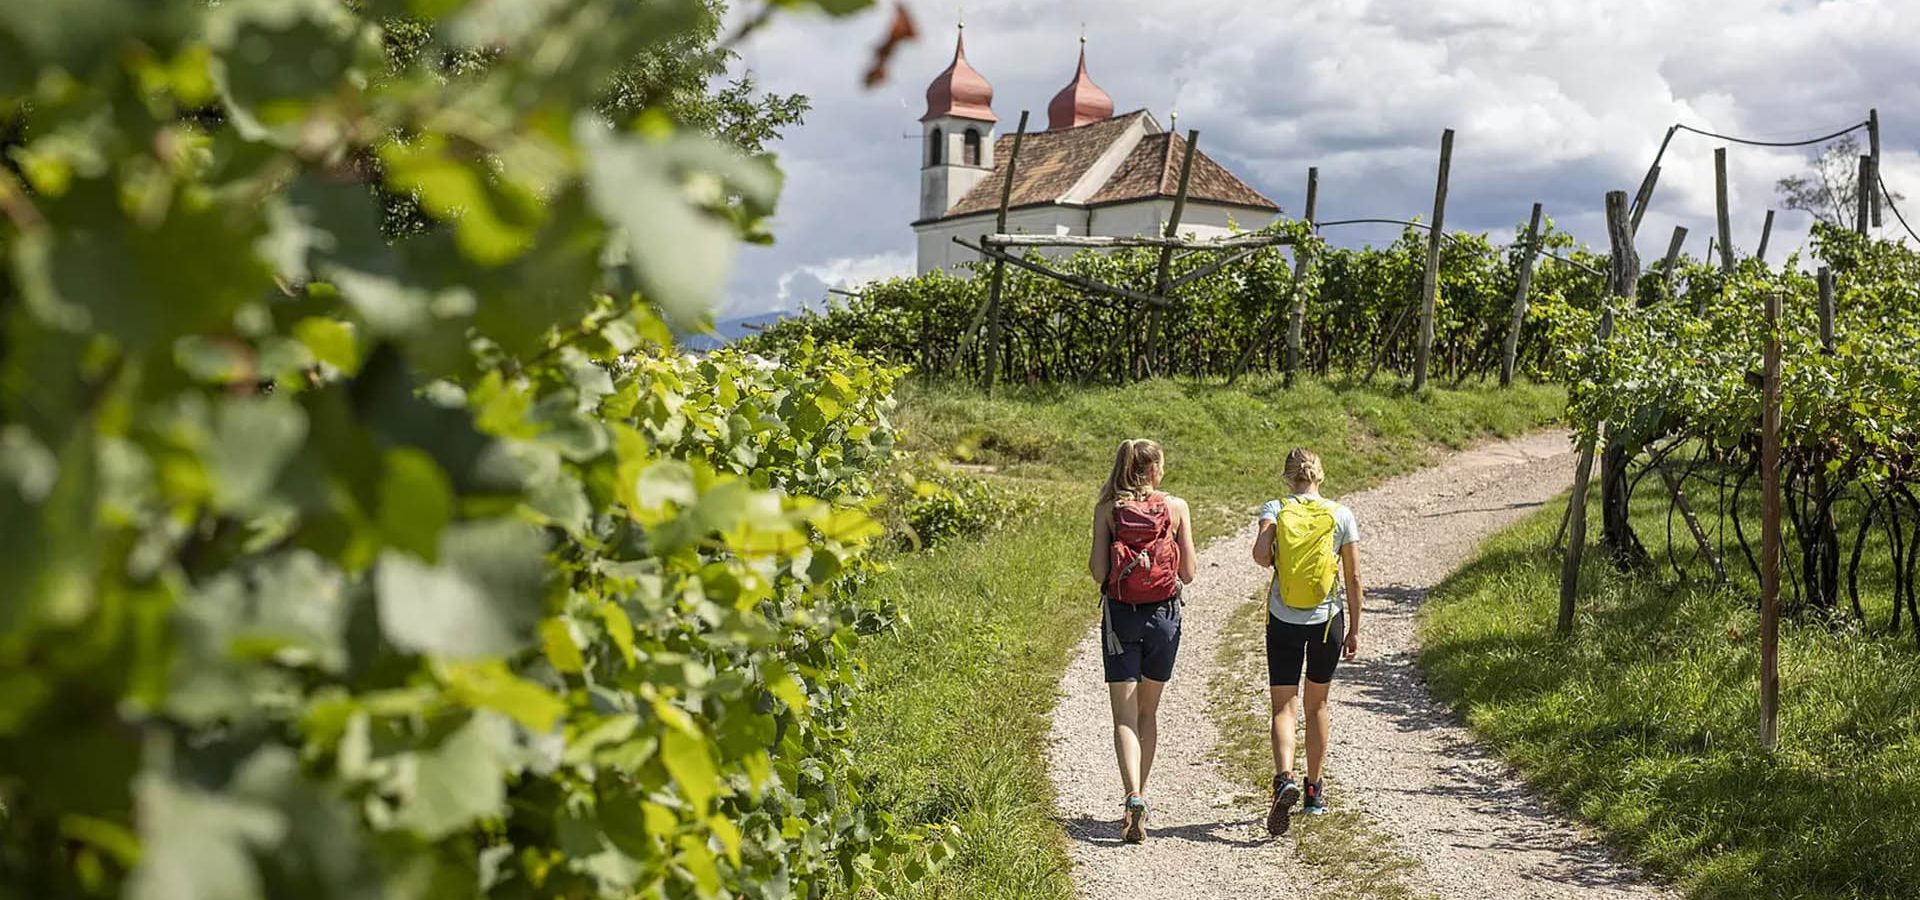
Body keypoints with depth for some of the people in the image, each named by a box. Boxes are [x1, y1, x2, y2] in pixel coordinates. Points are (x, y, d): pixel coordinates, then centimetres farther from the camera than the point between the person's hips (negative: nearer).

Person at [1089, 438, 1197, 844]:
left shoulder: (1107, 509, -4)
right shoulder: (1176, 507, -3)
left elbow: (1098, 572, -8)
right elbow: (1188, 573, -2)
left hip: (1121, 616, -1)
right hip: (1163, 615, 1)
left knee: (1124, 715, -1)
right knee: (1148, 712, 17)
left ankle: (1134, 799, -20)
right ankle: (1140, 795, 24)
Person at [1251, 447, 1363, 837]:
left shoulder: (1275, 509, -4)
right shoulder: (1341, 516, -1)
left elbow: (1260, 553, -22)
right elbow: (1353, 577, 1)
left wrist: (1277, 564, 1)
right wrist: (1354, 629, 9)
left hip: (1283, 621, -1)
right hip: (1327, 619, 1)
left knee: (1283, 707, 3)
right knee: (1317, 705, 18)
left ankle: (1285, 778, -22)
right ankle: (1315, 790, 26)